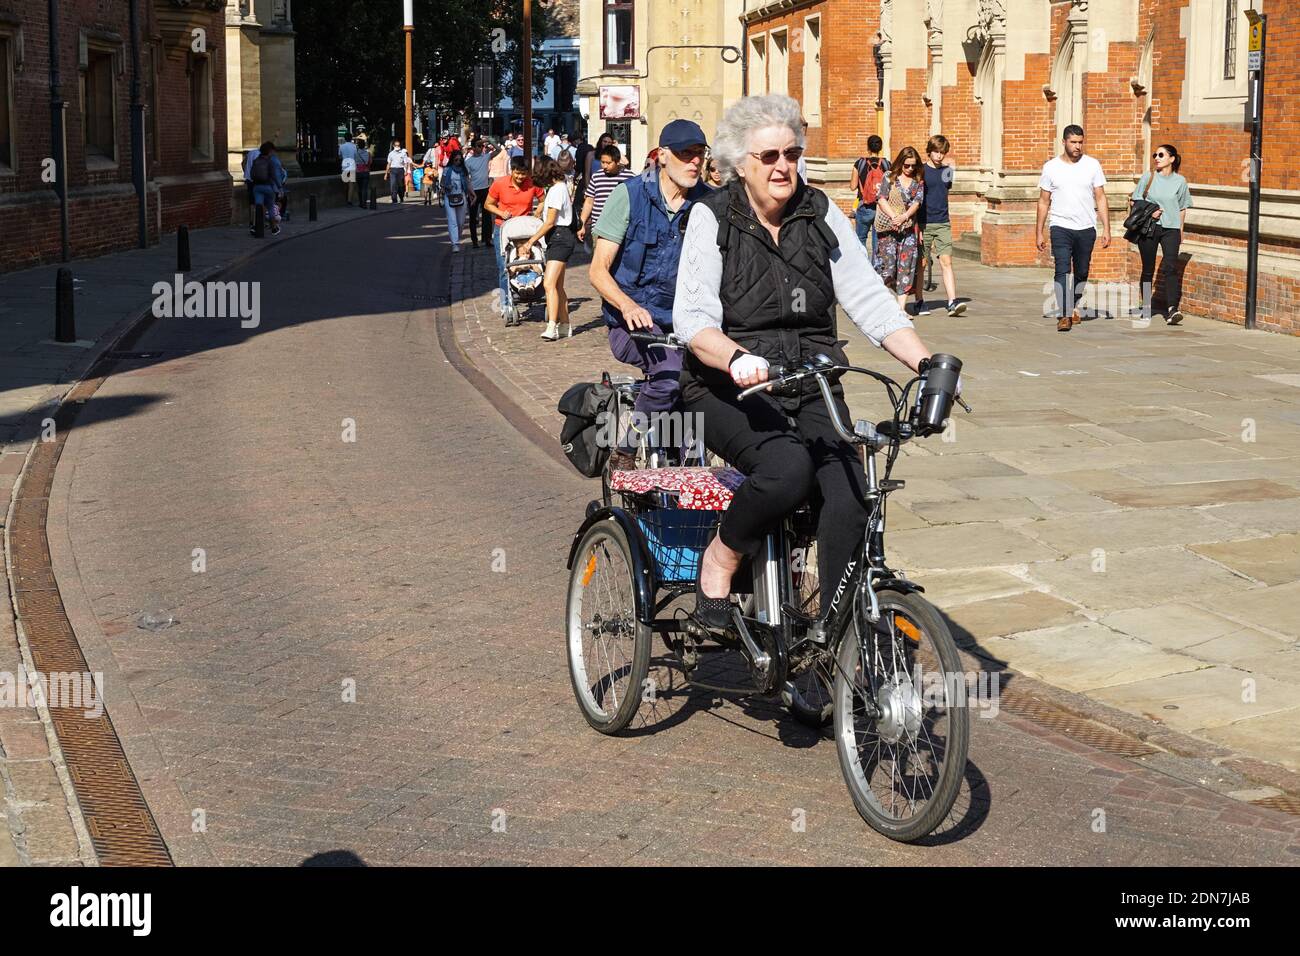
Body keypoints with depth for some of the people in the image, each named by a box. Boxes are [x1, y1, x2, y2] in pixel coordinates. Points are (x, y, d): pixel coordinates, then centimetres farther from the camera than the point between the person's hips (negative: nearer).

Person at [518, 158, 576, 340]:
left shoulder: (557, 190, -13)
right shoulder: (561, 187, 16)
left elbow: (550, 222, -16)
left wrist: (531, 241, -12)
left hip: (559, 238, -11)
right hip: (558, 238, 11)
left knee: (549, 284, -20)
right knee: (558, 286, 13)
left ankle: (552, 327, -29)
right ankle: (564, 325, 19)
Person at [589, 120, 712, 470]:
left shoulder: (708, 203, 4)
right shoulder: (629, 195, -4)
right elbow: (598, 269, -6)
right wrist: (628, 305, -26)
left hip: (684, 322, 4)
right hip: (632, 321, -4)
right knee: (670, 371, -32)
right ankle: (624, 452, -12)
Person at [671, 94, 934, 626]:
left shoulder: (821, 214, 7)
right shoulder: (712, 217, -2)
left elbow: (870, 301, 2)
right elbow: (693, 318, -14)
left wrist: (928, 363, -14)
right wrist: (738, 358, -36)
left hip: (811, 390, 3)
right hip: (730, 390, -3)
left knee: (850, 500, -24)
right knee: (789, 468, -34)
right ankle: (718, 562, -7)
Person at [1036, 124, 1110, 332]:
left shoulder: (1092, 165, 2)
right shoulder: (1051, 167, 1)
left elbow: (1100, 199, 4)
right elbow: (1044, 201, 6)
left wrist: (1106, 229, -2)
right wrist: (1038, 233, 3)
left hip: (1086, 229, 2)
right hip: (1061, 227, -2)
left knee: (1082, 273, 11)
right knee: (1063, 270, -15)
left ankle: (1073, 307, 31)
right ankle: (1064, 315, -19)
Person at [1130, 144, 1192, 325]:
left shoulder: (1179, 181, 6)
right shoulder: (1147, 177, 4)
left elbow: (1182, 208, 13)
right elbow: (1133, 201, 6)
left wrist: (1180, 230, 10)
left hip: (1171, 228, -1)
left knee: (1170, 266, -16)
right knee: (1148, 269, 8)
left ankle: (1172, 310, -27)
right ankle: (1146, 306, 23)